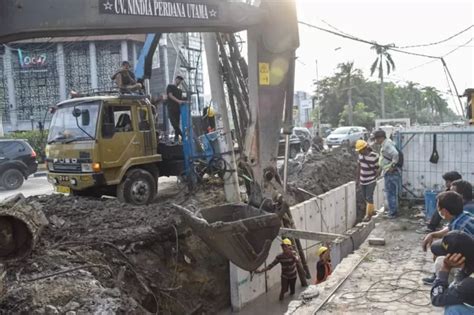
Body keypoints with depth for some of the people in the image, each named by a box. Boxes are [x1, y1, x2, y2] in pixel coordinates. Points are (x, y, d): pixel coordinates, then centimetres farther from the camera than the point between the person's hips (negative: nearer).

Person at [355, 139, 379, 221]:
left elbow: (378, 167, -7)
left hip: (371, 181, -6)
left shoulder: (374, 156, -19)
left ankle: (368, 215, 5)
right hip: (362, 180, 6)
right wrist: (358, 178, 12)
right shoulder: (361, 155, -3)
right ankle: (372, 210, 34)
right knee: (366, 197, 15)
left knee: (369, 197, -4)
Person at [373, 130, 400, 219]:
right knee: (393, 193, 18)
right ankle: (394, 211, 28)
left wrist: (392, 166, -25)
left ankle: (392, 212, 5)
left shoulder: (387, 144, -18)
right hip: (389, 172, 10)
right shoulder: (385, 144, 14)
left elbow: (395, 154, -32)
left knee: (390, 193, -2)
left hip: (390, 173, -10)